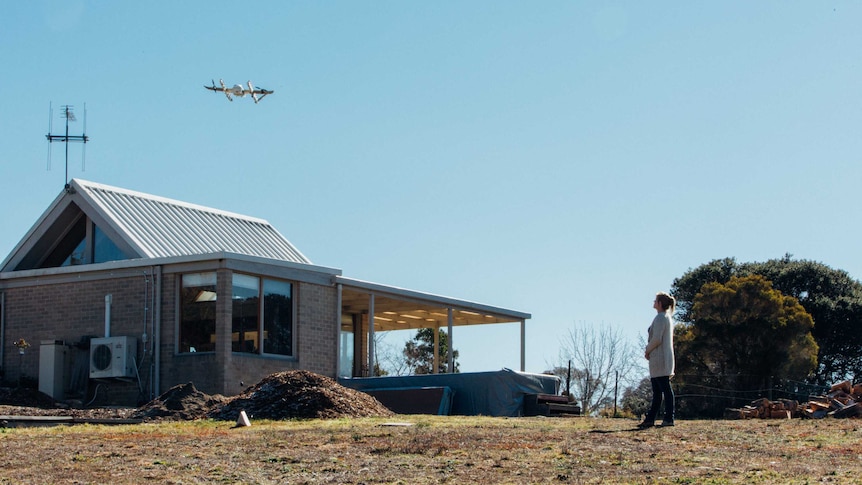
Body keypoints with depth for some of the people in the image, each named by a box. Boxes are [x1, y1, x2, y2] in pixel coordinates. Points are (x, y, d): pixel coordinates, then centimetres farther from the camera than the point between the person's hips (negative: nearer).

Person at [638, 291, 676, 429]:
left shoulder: (660, 318, -12)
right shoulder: (668, 317, 19)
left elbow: (657, 339, -19)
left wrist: (647, 350, -4)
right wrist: (650, 351, 14)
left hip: (659, 359, -10)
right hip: (665, 357, 10)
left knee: (665, 388, -9)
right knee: (657, 390, 10)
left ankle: (669, 418, -9)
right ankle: (650, 419, 13)